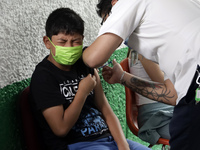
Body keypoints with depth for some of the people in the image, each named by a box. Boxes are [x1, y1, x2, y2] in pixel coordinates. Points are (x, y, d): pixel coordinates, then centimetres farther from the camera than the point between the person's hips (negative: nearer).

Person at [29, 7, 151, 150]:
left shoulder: (86, 67, 13)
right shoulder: (43, 76, -7)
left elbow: (107, 112, 12)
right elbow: (61, 129, -14)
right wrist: (83, 91, -7)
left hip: (108, 138, 7)